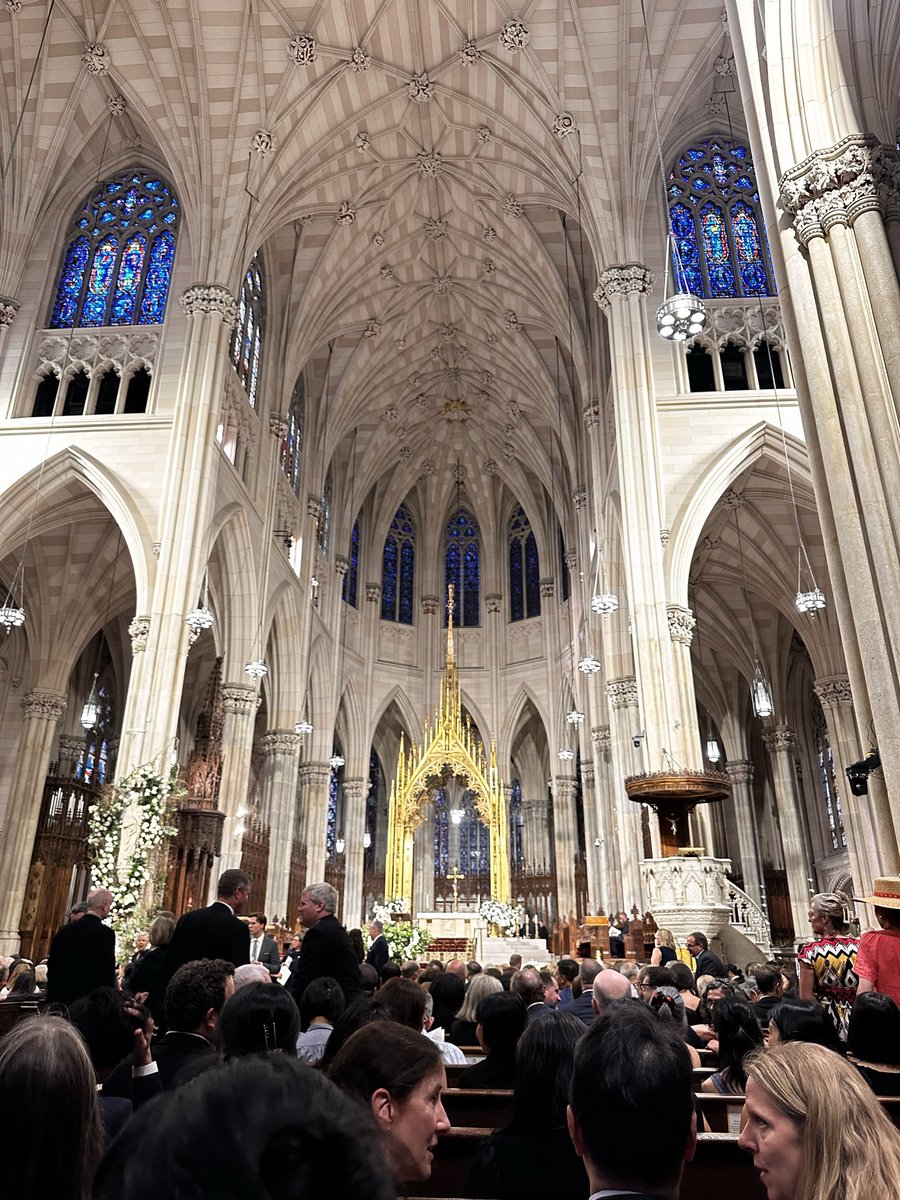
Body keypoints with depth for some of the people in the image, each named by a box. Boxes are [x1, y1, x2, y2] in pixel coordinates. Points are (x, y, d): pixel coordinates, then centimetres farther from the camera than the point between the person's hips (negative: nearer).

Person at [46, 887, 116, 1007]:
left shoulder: (64, 930, 6)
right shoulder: (106, 933, -12)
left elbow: (52, 965, 10)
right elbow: (108, 971, -14)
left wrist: (52, 996, 19)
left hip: (59, 997, 6)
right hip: (88, 997, -6)